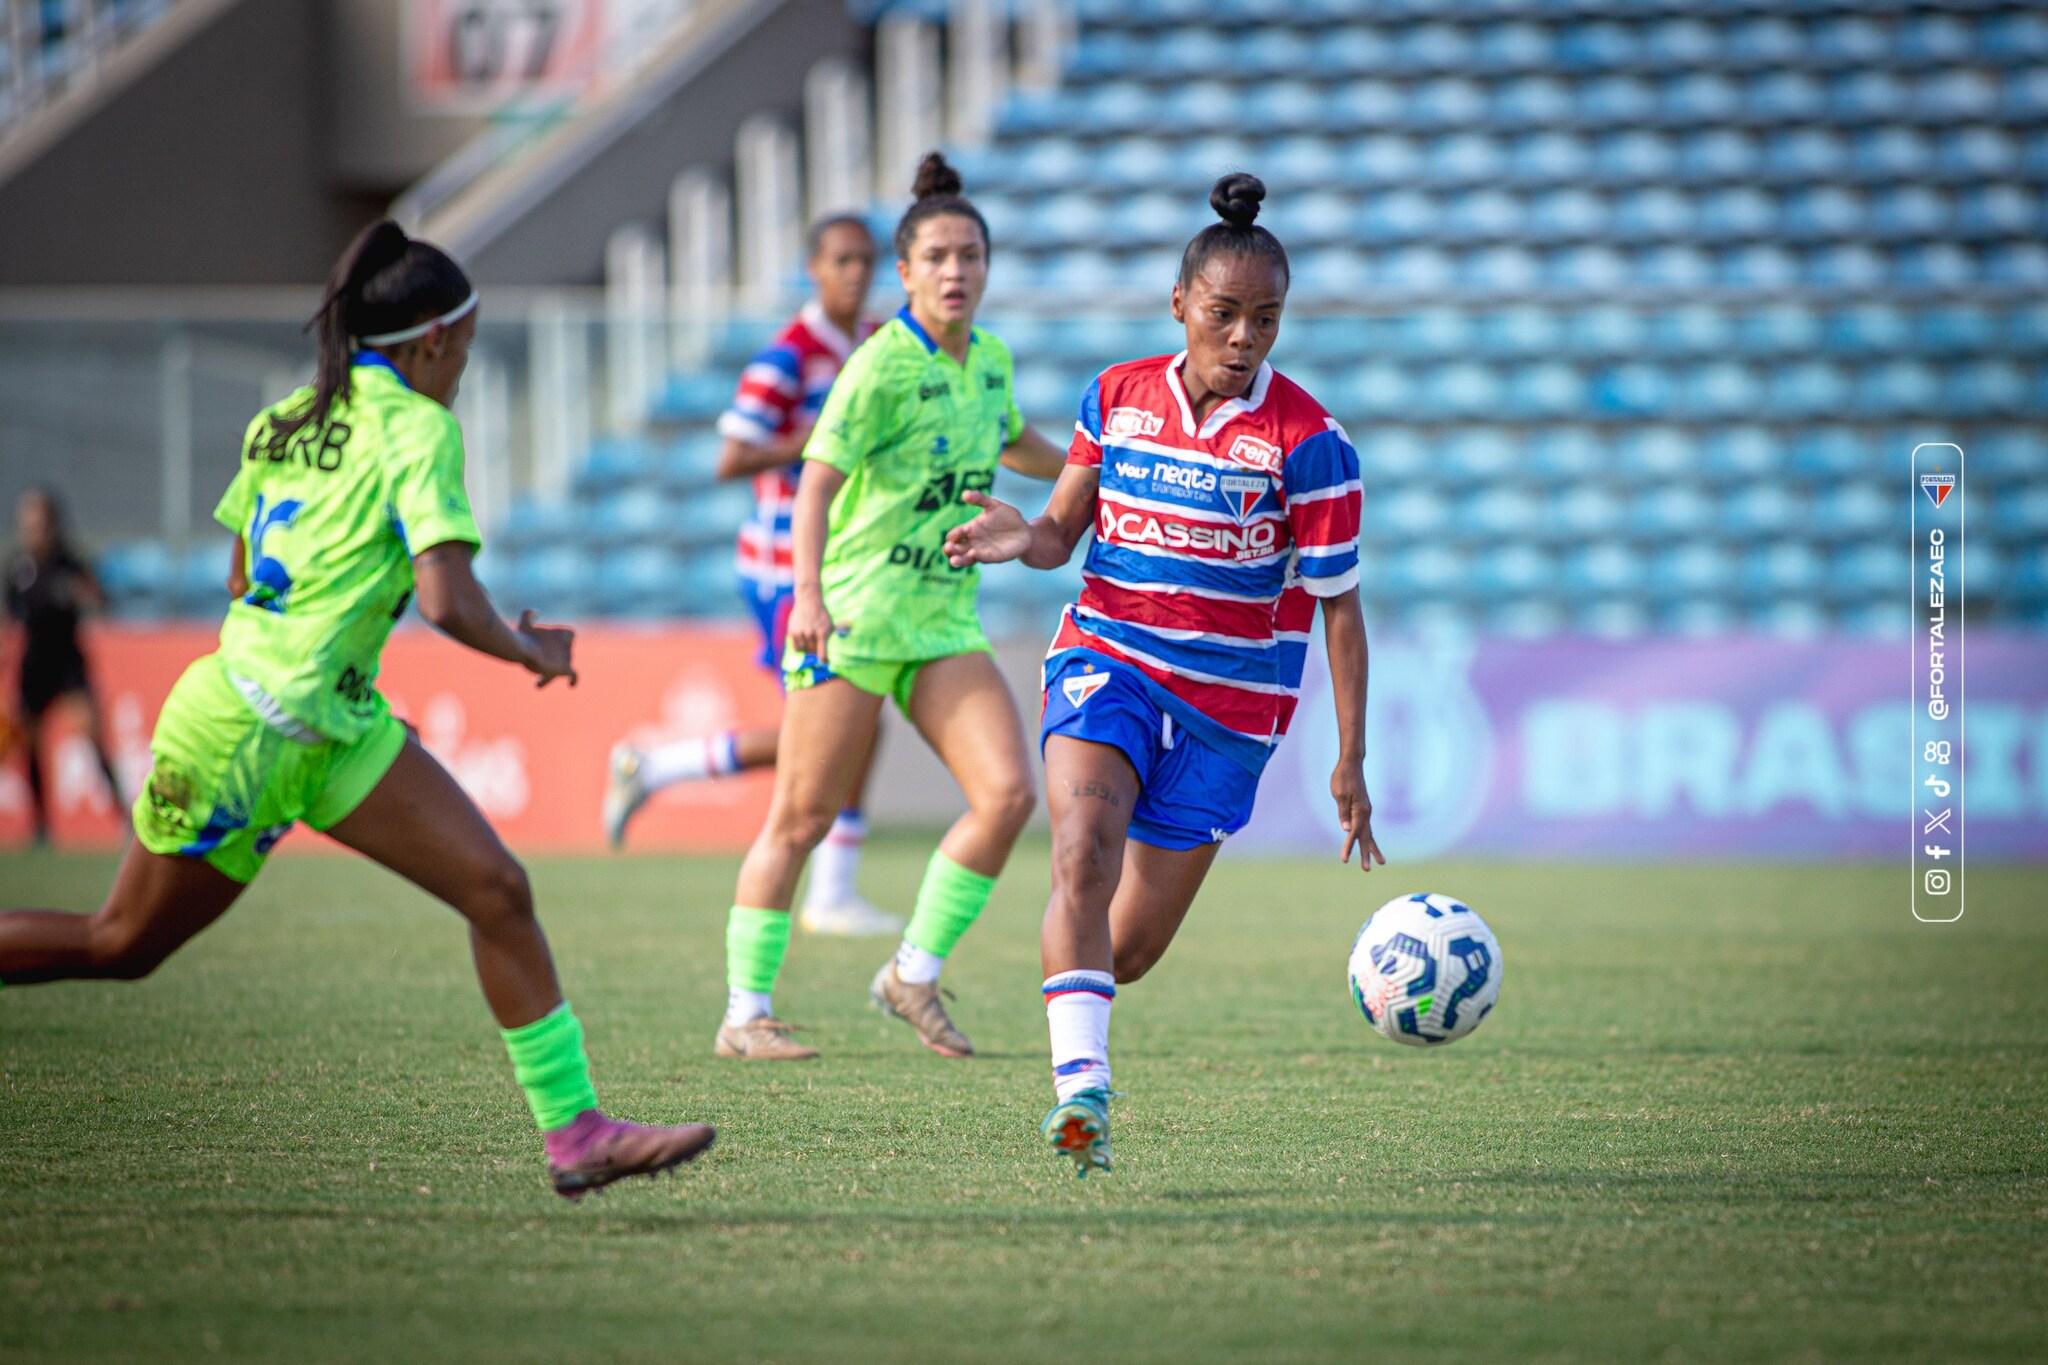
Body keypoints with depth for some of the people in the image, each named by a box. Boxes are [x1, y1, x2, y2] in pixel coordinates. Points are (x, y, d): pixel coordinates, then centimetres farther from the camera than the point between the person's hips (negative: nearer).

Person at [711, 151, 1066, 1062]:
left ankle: (913, 976, 4)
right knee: (801, 818, -3)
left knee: (1007, 794, -10)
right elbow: (816, 485, -22)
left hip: (945, 623, 6)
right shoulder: (882, 367, -14)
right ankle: (745, 1013, 8)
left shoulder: (990, 360, 8)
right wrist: (808, 595, -35)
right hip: (853, 615, -6)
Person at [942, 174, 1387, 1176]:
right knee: (1082, 857, -27)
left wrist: (1350, 761, -6)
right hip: (1107, 661, 1)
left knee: (1134, 945, 3)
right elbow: (1066, 530, 11)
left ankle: (1073, 996, 39)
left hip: (1230, 706, -1)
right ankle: (1080, 1091, -34)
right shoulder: (1117, 397, 1)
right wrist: (1023, 540, -15)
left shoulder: (1308, 441, -8)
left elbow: (1339, 604, -4)